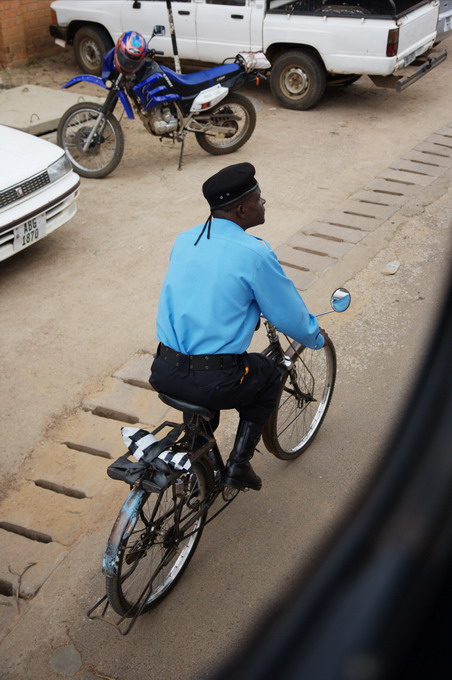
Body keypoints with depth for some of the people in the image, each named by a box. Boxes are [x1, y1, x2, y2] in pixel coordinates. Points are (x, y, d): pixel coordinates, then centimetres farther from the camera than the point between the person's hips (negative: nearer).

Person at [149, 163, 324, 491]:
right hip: (214, 384, -6)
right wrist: (316, 337, 20)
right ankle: (238, 465, 20)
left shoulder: (184, 240, 8)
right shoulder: (255, 253, -12)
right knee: (270, 373, 25)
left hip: (164, 374, 6)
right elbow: (291, 317, -2)